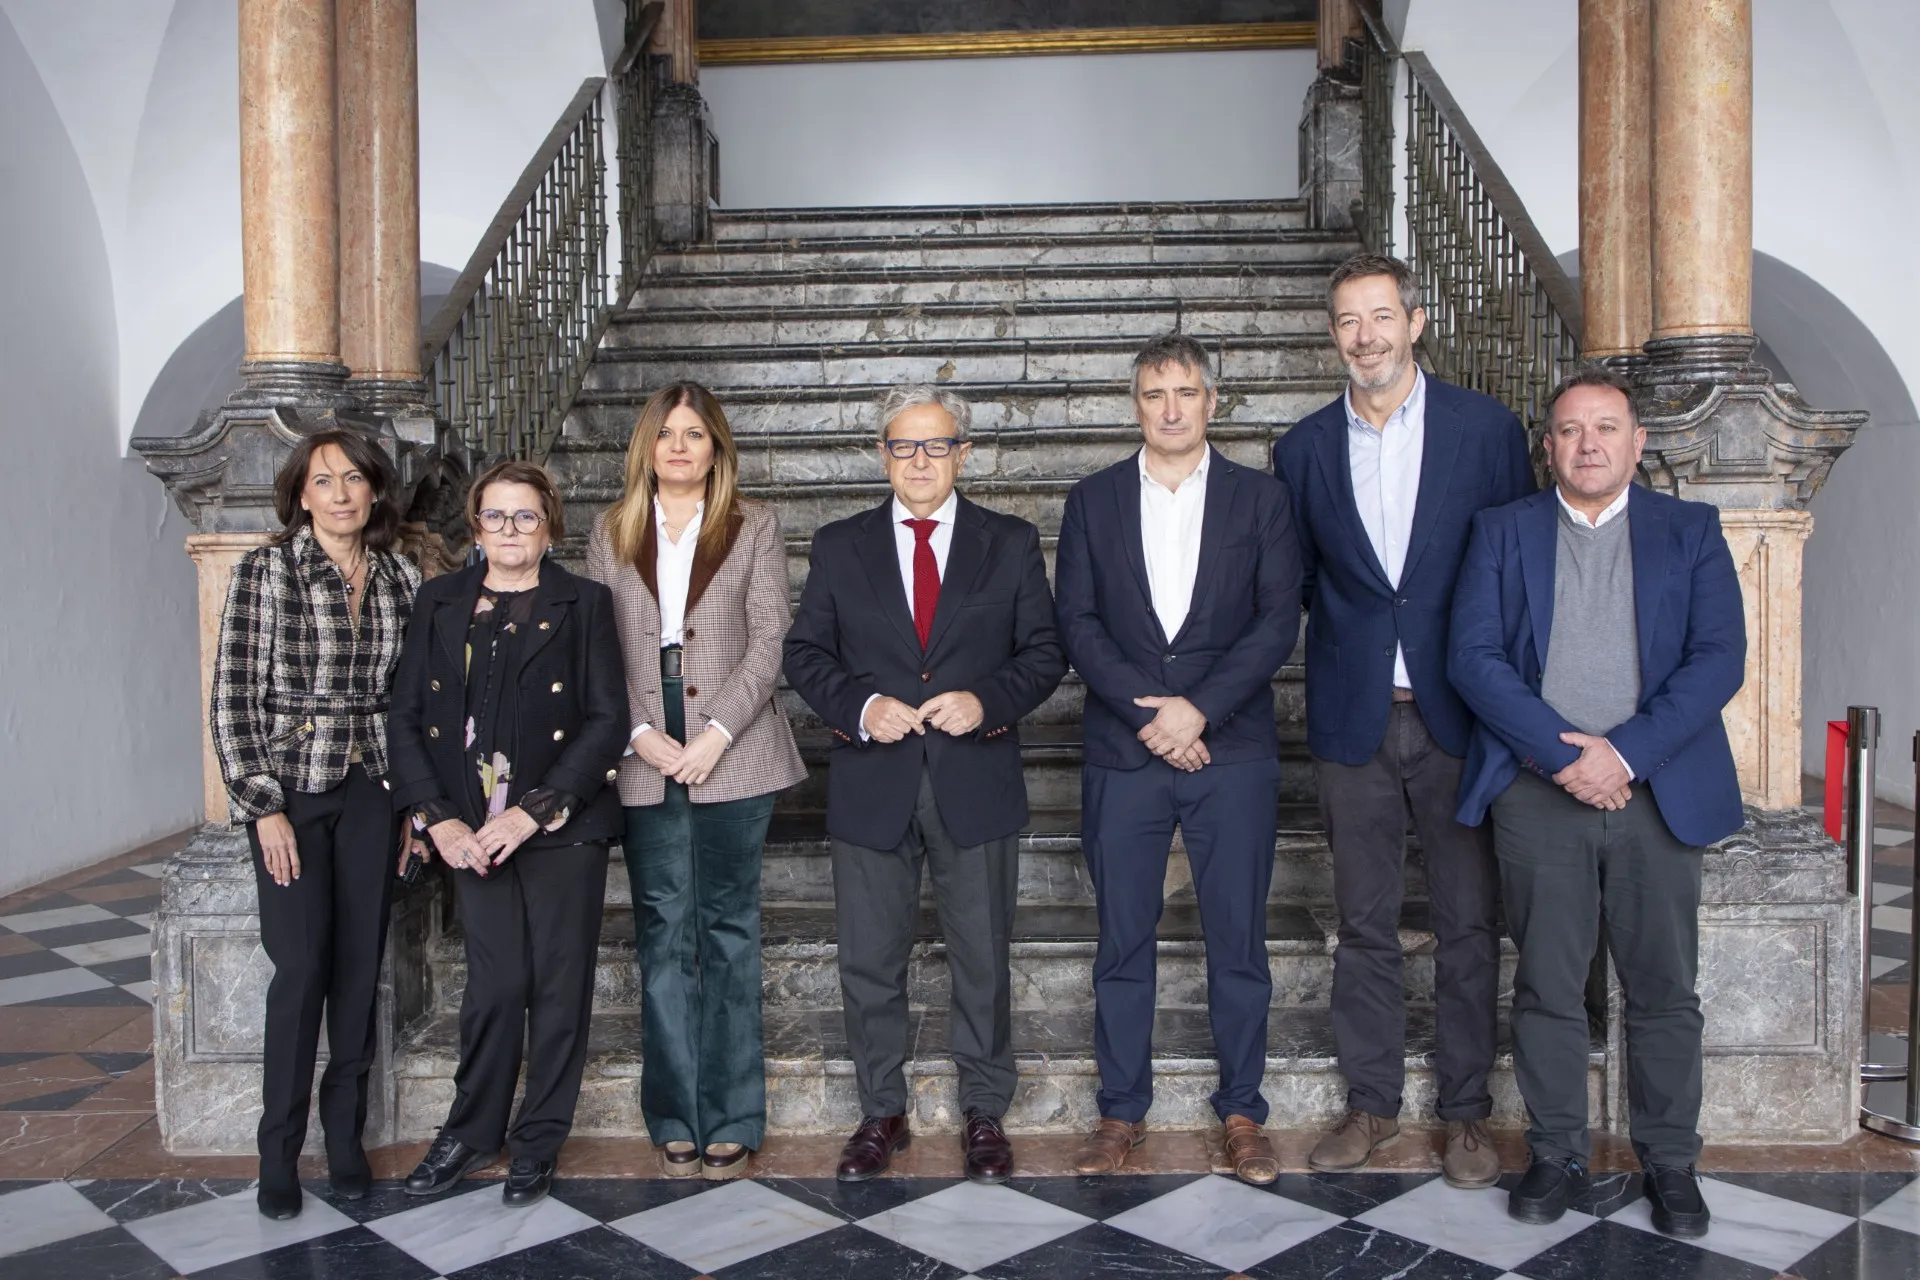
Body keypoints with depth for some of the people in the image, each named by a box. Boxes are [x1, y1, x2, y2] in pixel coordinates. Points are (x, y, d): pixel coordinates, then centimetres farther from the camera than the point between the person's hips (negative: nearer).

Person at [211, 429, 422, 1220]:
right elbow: (233, 697, -7)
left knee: (361, 968, 6)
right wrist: (264, 806, -12)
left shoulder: (402, 579, 5)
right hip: (291, 789, -3)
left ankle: (345, 1139, 21)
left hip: (371, 791, 3)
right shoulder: (264, 571, -6)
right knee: (302, 967, -5)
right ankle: (278, 1155, 11)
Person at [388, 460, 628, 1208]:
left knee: (559, 987, 3)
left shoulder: (582, 604, 2)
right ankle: (470, 1134, 20)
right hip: (473, 830, 2)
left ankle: (538, 1144, 20)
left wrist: (533, 812, -13)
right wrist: (437, 818, -5)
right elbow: (406, 718, 7)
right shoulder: (440, 604, 10)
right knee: (495, 984, -1)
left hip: (561, 828, -1)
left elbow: (608, 721, -6)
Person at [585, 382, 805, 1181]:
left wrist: (718, 734, -12)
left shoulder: (754, 528, 7)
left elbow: (768, 642, -1)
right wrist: (640, 734, -8)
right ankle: (675, 1121, 14)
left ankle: (731, 1122, 11)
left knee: (729, 933, 3)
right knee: (663, 936, 6)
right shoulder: (611, 533, 12)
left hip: (732, 754, -2)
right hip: (644, 760, 2)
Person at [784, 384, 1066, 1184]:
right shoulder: (839, 547, 7)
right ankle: (881, 1112, 27)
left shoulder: (1011, 545, 5)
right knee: (869, 961, 9)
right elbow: (805, 653, 6)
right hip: (871, 787, 1)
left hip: (976, 785, -1)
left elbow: (1043, 653, 4)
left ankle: (985, 1112, 26)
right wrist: (860, 706, -13)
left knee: (982, 959, 9)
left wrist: (987, 701, -14)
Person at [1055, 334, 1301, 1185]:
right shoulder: (1093, 501, 9)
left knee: (1238, 939, 4)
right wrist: (1147, 710, -11)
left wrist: (1199, 709, -12)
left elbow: (1279, 621, -1)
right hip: (1123, 757, 1)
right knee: (1123, 940, 6)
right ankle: (1122, 1110, 19)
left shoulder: (1260, 498, 7)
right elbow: (1077, 623, 1)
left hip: (1233, 753, 0)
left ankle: (1242, 1111, 18)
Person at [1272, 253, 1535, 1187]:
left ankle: (1466, 1111, 22)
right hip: (1354, 720, 2)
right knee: (1364, 924, 10)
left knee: (1468, 923, 7)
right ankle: (1372, 1102, 25)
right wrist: (1336, 654, -1)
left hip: (1459, 715, -1)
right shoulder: (1304, 449, 6)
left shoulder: (1486, 428, 0)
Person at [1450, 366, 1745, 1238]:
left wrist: (1625, 753, -14)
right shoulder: (1504, 531, 8)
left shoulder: (1690, 531, 9)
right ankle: (1556, 1154, 21)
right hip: (1537, 795, 0)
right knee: (1546, 987, 7)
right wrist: (1562, 750, -13)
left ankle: (1669, 1160, 23)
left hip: (1657, 792, 0)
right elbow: (1474, 656, -3)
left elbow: (1718, 659, -2)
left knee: (1664, 991, 7)